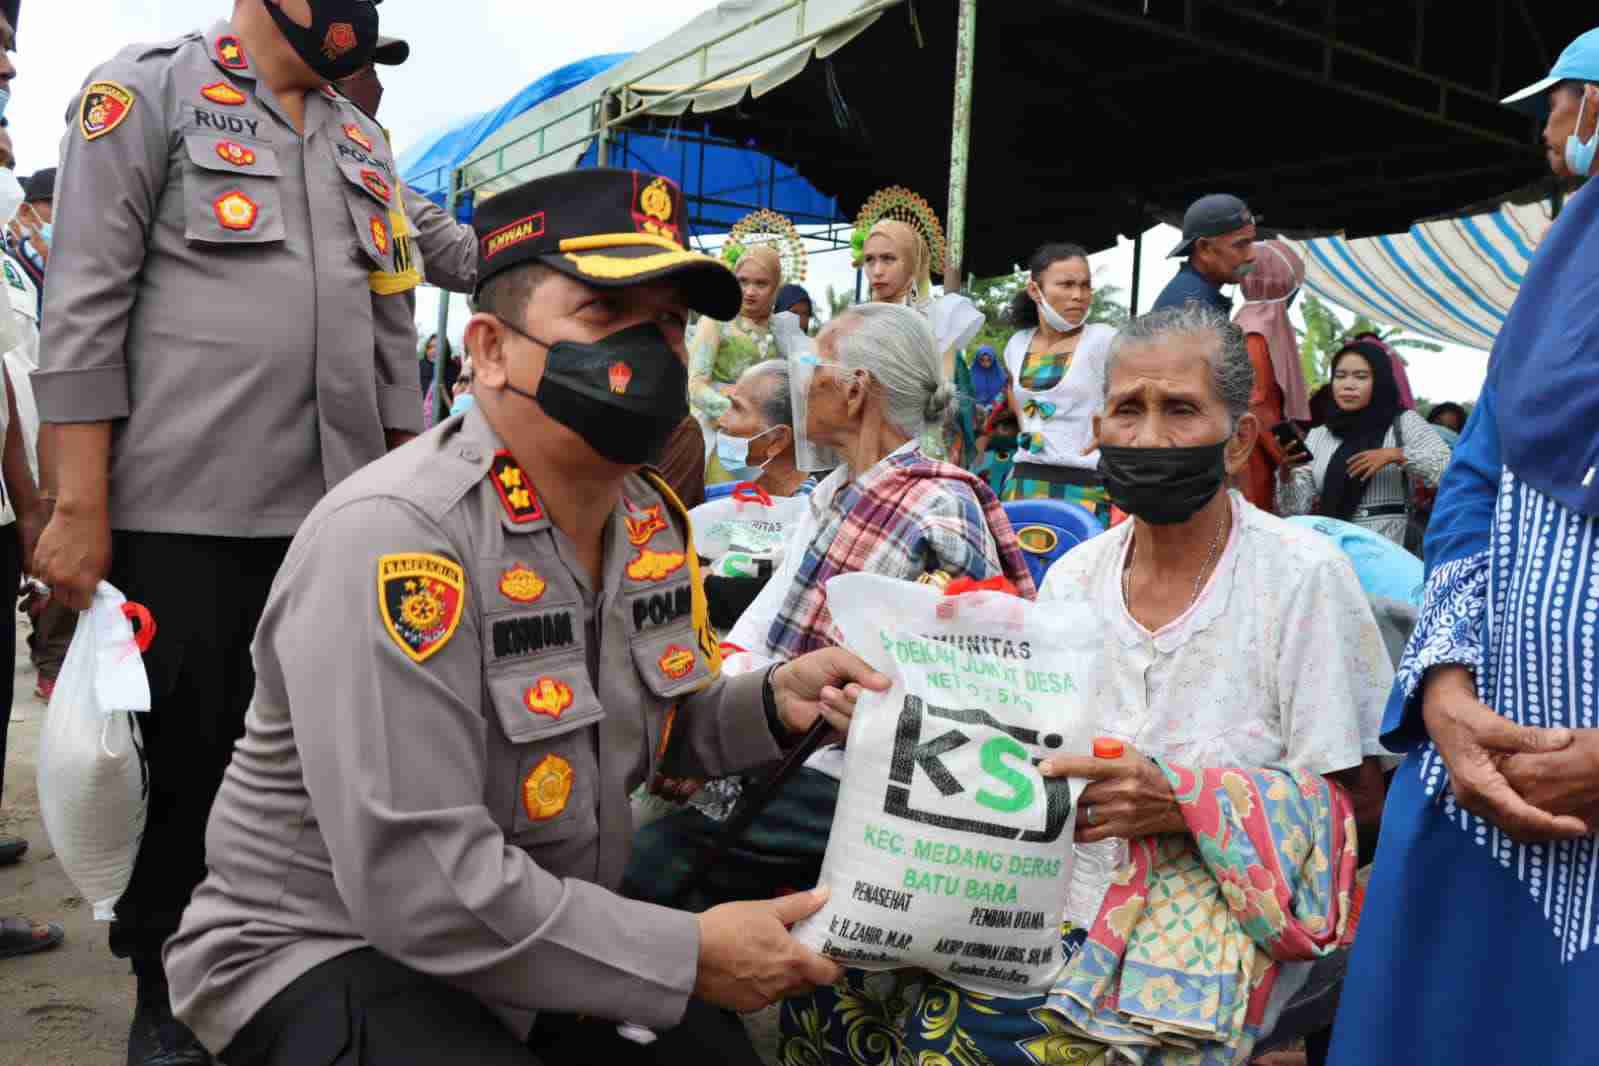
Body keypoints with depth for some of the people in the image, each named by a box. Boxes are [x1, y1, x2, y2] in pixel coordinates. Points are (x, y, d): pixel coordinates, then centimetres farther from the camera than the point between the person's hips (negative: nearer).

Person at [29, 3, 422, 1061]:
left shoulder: (366, 143, 18)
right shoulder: (148, 88, 1)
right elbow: (84, 305, -6)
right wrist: (80, 507, -12)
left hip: (340, 517, 5)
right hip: (182, 517, -5)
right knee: (184, 768, 6)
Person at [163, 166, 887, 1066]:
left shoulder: (652, 518, -1)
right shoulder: (396, 536, -27)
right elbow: (416, 884, -31)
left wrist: (773, 703, -8)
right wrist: (690, 958, -24)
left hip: (546, 937, 8)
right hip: (329, 957, -7)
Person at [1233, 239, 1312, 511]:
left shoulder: (1268, 324, 13)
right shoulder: (1256, 331, -15)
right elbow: (1254, 409, -20)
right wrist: (1288, 463, -16)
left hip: (1262, 450, 9)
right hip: (1254, 455, -9)